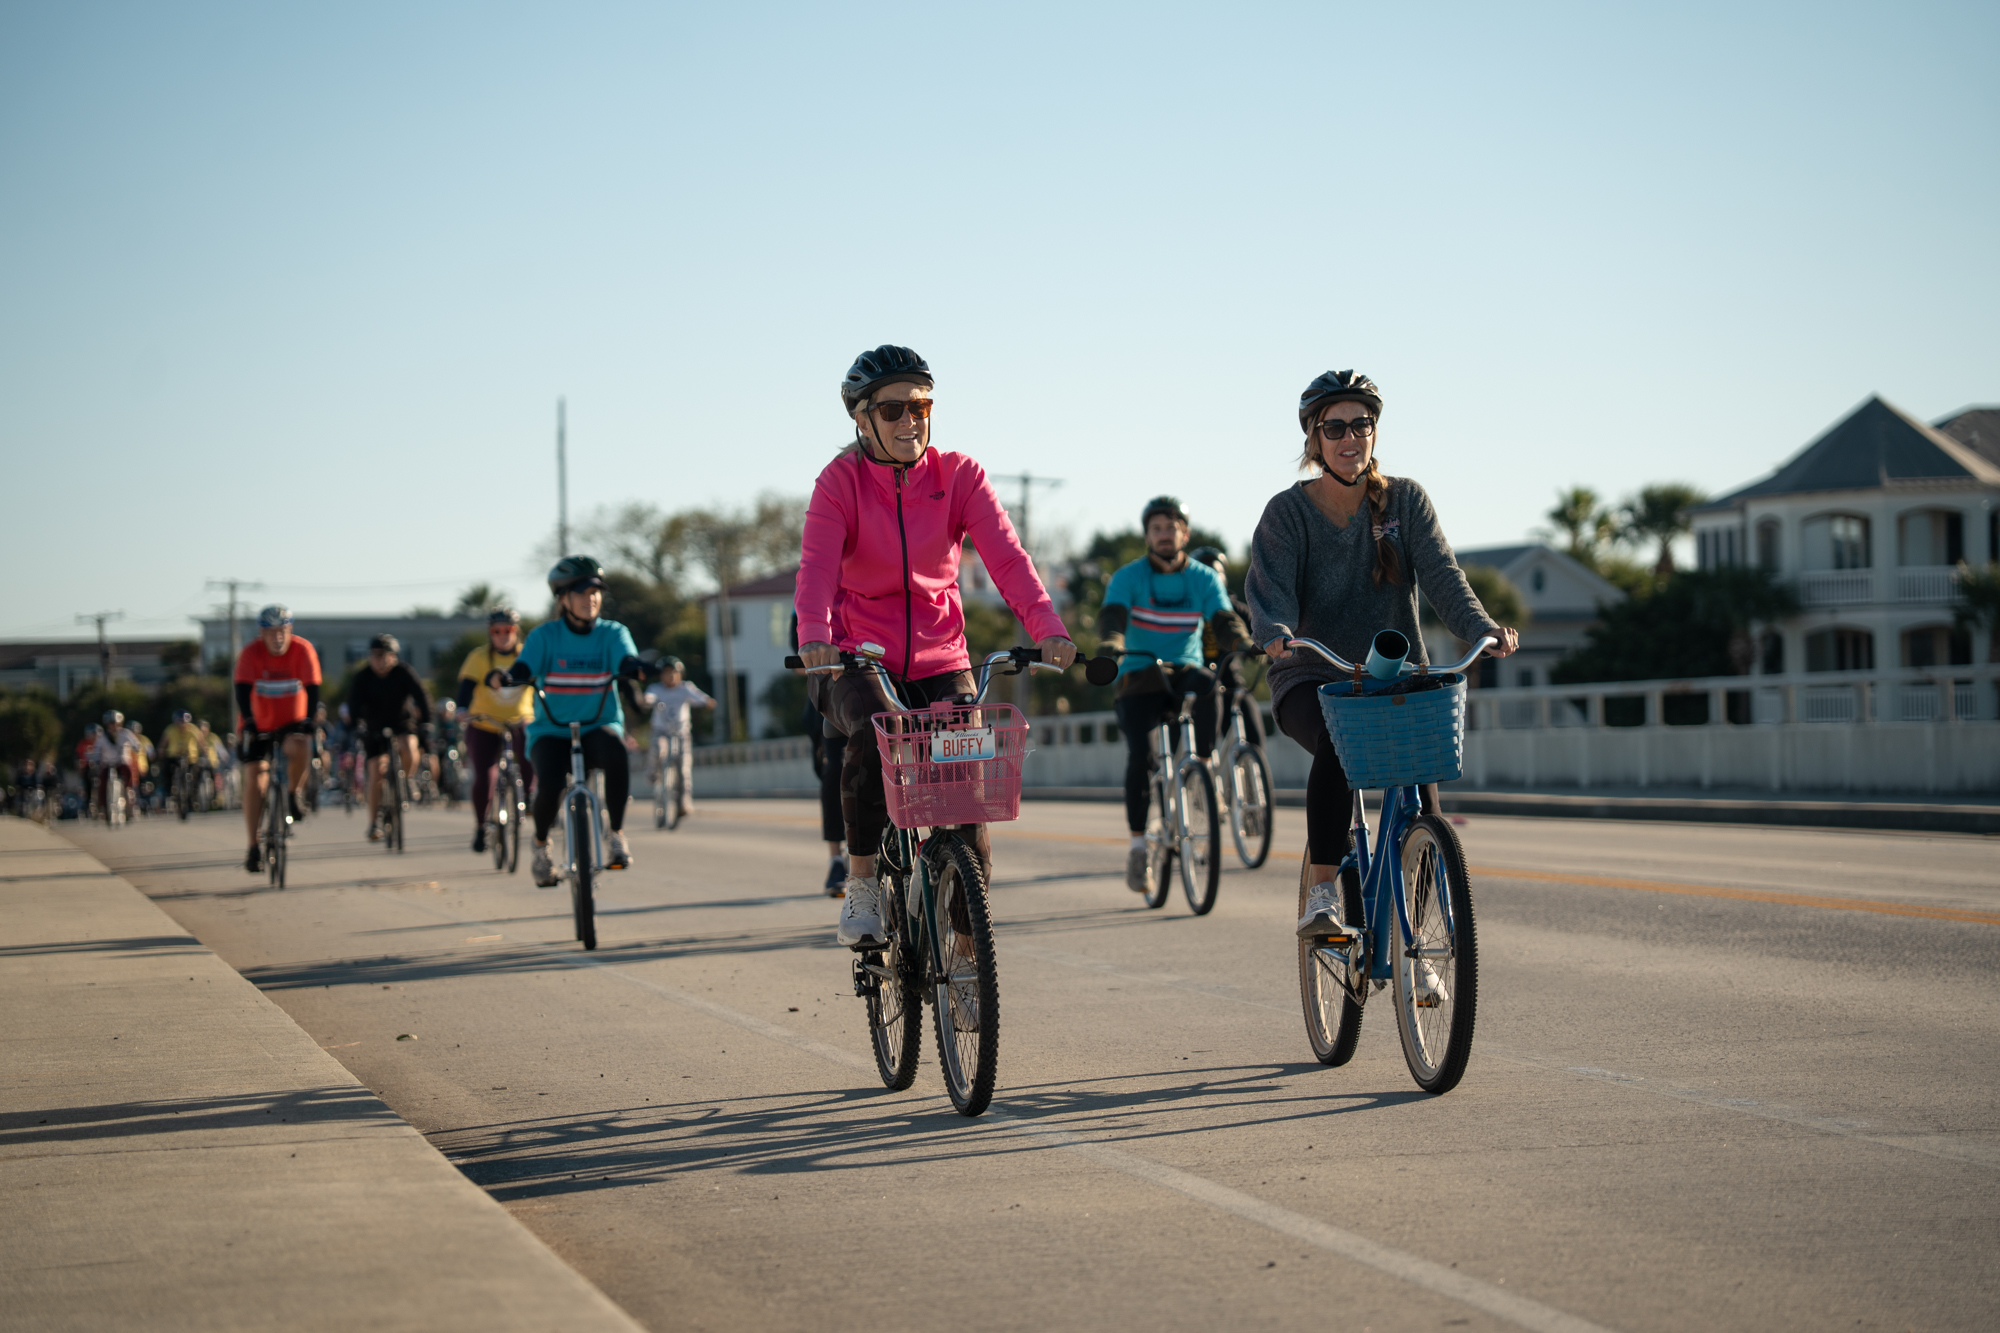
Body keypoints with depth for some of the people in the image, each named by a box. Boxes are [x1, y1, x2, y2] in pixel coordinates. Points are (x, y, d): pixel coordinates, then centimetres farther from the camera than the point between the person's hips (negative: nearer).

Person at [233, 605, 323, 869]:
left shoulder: (303, 650, -17)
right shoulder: (251, 653, -18)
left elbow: (312, 689, -22)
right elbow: (243, 691, -26)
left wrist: (309, 722, -35)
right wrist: (249, 723, -40)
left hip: (292, 722, 0)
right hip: (259, 725, 0)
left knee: (300, 748, -34)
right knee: (254, 780, -10)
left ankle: (293, 795, -5)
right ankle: (253, 848, -3)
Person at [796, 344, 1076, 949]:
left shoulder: (960, 476, -1)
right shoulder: (841, 482, -6)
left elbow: (1006, 556, -15)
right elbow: (817, 566, -21)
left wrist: (1048, 628, -32)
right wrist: (814, 638, -42)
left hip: (940, 665, 2)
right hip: (860, 665, -2)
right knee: (872, 739, -34)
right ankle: (861, 883, -15)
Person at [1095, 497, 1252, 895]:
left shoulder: (1204, 579, 3)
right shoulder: (1128, 577, -4)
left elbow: (1223, 620, -12)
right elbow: (1112, 615, -21)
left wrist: (1243, 641, -35)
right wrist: (1111, 642, -44)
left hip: (1184, 671, 2)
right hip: (1139, 677, -1)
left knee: (1210, 685, -36)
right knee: (1142, 753, -23)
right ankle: (1138, 847, -11)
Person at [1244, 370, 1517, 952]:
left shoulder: (1405, 500, 5)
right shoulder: (1289, 511, -1)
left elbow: (1440, 573, -8)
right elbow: (1270, 584, -16)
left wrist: (1482, 628, -28)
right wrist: (1276, 632, -39)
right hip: (1312, 679, -2)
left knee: (1419, 770, -23)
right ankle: (1322, 893, -26)